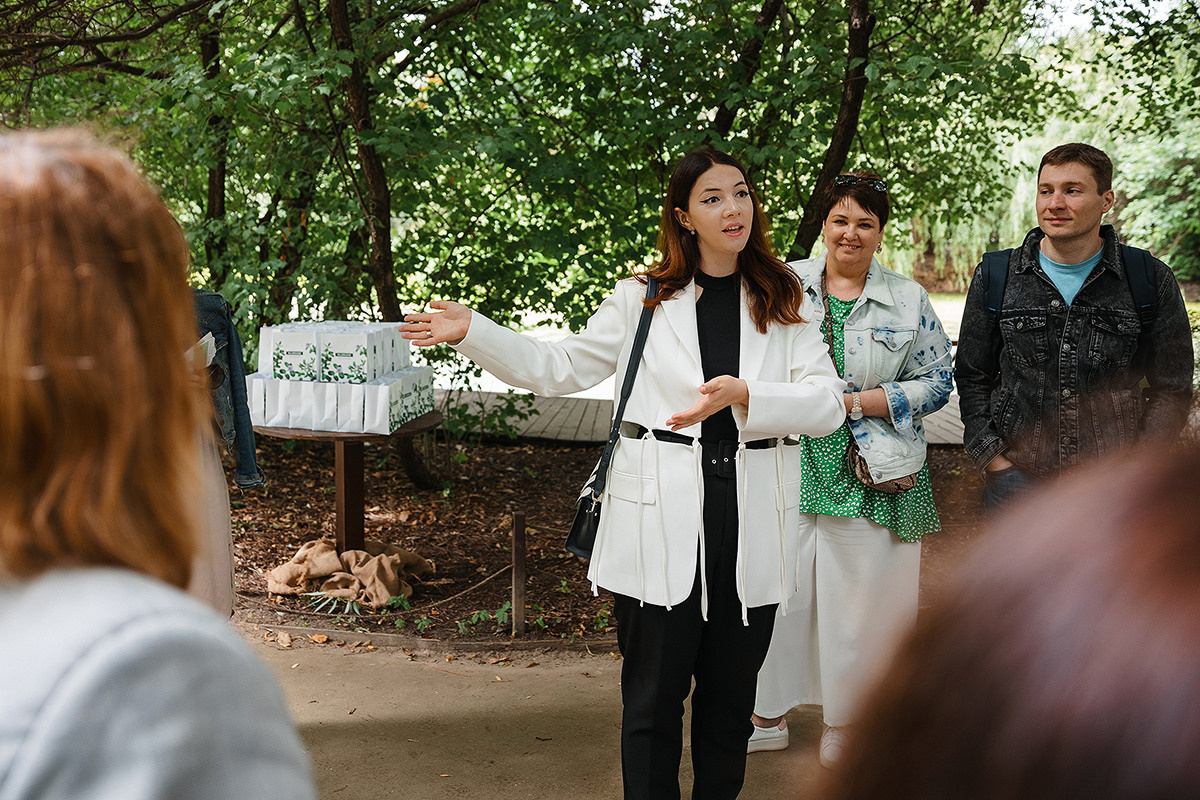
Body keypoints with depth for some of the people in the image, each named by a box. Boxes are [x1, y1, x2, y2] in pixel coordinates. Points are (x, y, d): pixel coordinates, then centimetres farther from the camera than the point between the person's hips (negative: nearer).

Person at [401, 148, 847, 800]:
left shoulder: (785, 303, 8)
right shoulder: (643, 299, 7)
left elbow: (828, 403, -3)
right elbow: (560, 369, 11)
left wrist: (744, 394, -20)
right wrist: (471, 331, 2)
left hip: (752, 522, 1)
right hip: (660, 524, -1)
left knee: (730, 698, 12)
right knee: (653, 696, 3)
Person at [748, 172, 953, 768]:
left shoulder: (909, 301, 3)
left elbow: (936, 382, 1)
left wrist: (855, 402, -10)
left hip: (870, 477, -1)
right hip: (787, 467, 1)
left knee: (859, 597, 5)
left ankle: (843, 720, 24)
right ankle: (768, 716, 21)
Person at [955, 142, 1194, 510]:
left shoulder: (1152, 282, 0)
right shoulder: (994, 277, 2)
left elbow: (1171, 390, 3)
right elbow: (972, 378, 6)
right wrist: (994, 461, -5)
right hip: (1017, 477, 1)